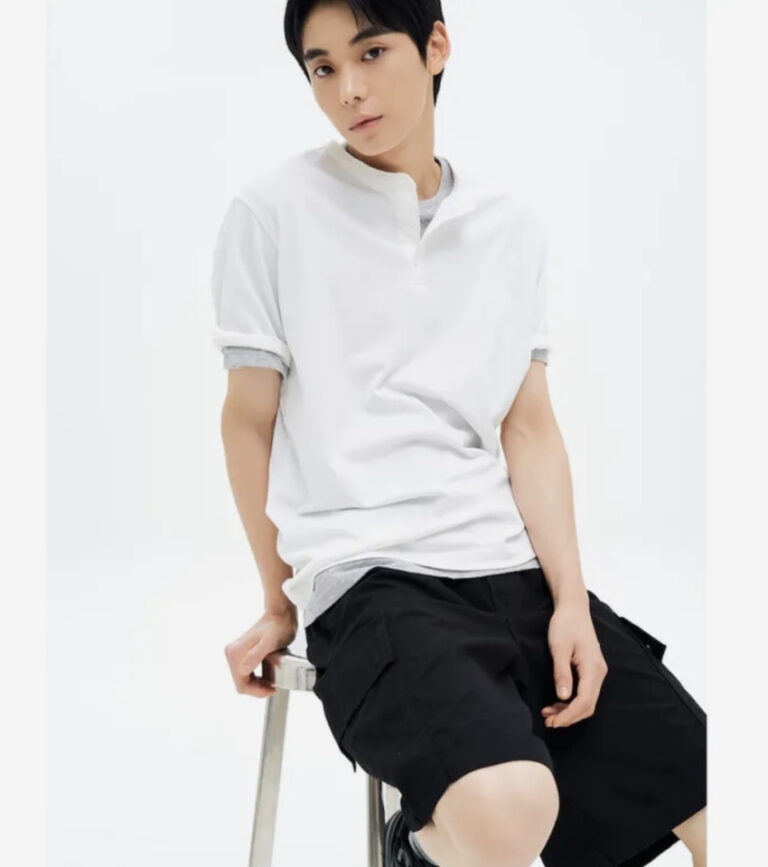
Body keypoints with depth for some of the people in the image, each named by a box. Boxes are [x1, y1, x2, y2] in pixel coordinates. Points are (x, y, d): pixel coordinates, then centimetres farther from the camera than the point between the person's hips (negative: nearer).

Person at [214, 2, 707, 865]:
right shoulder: (273, 210, -1)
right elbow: (249, 421, 5)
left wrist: (570, 599, -1)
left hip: (514, 573, 5)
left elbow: (529, 426, 9)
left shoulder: (512, 225, 11)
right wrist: (281, 605, 10)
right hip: (368, 583, -4)